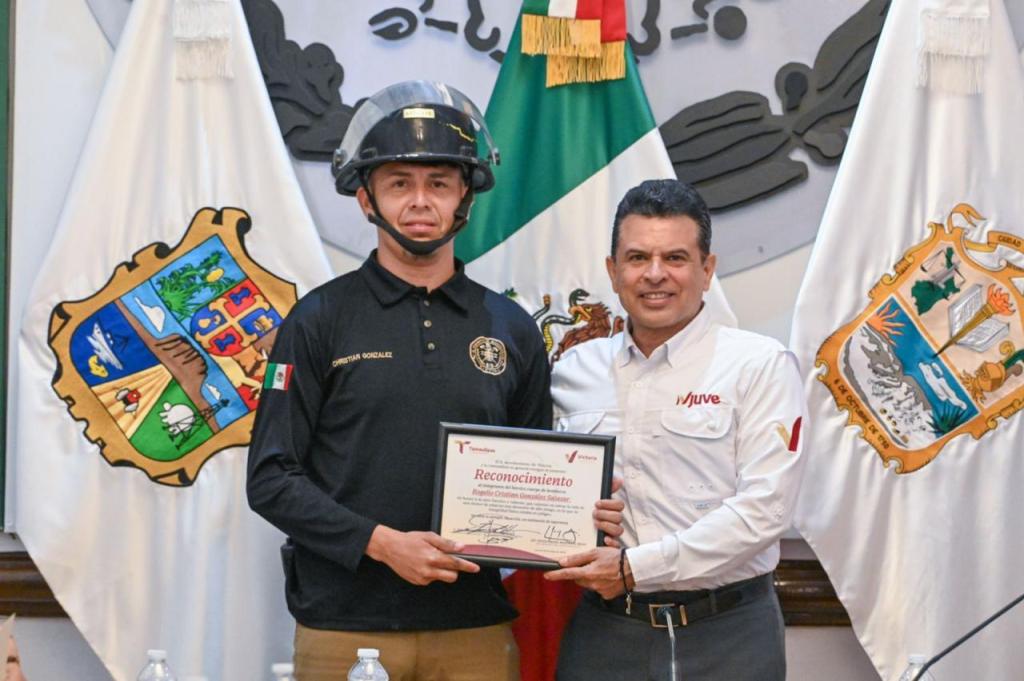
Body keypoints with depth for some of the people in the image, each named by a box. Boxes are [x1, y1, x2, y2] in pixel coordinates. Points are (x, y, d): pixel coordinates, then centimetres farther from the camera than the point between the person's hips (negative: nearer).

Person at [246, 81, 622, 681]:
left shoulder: (510, 330, 10)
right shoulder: (321, 320, 1)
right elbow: (272, 479, -4)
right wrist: (381, 542, -15)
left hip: (476, 630, 3)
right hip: (346, 629, -2)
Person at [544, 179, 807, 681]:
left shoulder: (761, 366, -3)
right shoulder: (574, 372, 8)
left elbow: (763, 508, -11)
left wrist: (636, 567, -14)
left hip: (728, 638, -2)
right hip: (604, 634, 3)